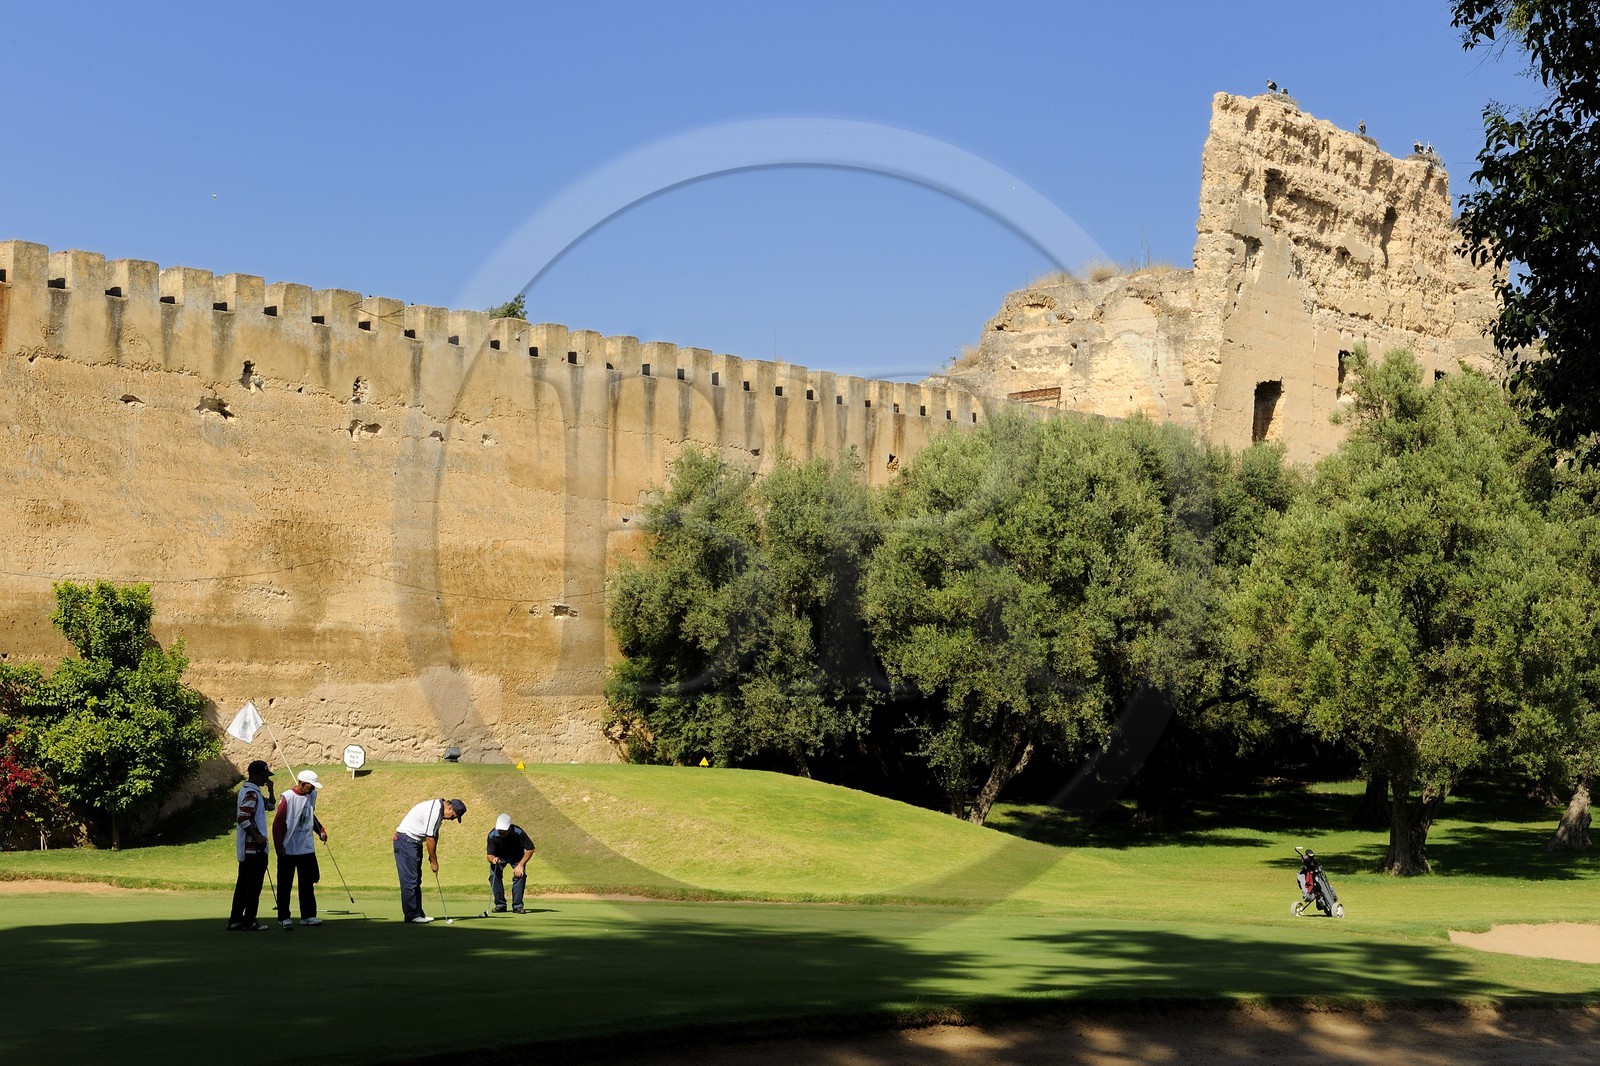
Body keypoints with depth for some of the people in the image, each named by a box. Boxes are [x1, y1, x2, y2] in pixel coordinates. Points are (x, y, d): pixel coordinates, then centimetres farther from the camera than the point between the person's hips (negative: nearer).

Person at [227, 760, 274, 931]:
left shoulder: (246, 790, 16)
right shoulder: (251, 793, -16)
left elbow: (269, 805, 26)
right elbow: (243, 818, -25)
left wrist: (270, 790, 10)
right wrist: (257, 837, -24)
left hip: (245, 847, 10)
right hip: (254, 847, -10)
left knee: (243, 883, 13)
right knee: (254, 884, -5)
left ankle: (235, 919, 16)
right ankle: (249, 921, -2)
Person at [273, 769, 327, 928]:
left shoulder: (312, 795, 6)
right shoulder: (288, 797, -14)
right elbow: (277, 823, -13)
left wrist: (320, 830, 8)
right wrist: (279, 847, -16)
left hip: (307, 849, 6)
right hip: (288, 850, -6)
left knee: (308, 883, 7)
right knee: (285, 885, 4)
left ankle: (308, 915, 13)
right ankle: (283, 917, 11)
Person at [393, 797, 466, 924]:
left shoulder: (439, 809, 7)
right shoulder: (434, 811, -24)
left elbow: (435, 834, 14)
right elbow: (430, 838, -20)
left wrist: (433, 856, 8)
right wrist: (433, 862, -11)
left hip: (414, 842, 11)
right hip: (405, 841, -11)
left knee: (416, 880, 10)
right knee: (409, 880, -10)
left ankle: (418, 914, 13)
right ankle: (411, 915, -10)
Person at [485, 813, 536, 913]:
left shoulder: (518, 832, -34)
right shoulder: (492, 835, -30)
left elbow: (530, 849, -24)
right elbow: (489, 855, -24)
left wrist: (520, 865, -31)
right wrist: (493, 859, -48)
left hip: (516, 856, -1)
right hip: (499, 857, 1)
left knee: (520, 874, -22)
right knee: (494, 875, -20)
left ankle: (517, 905, -9)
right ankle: (500, 904, -5)